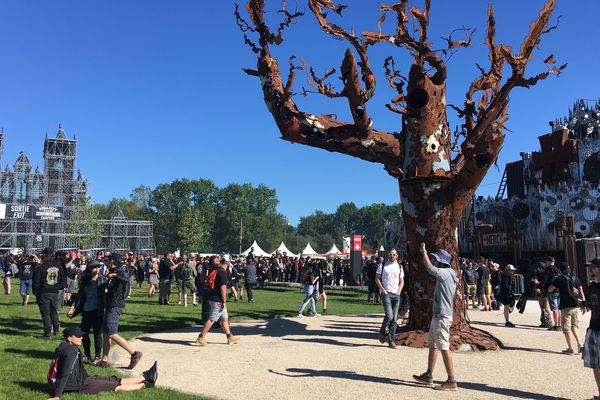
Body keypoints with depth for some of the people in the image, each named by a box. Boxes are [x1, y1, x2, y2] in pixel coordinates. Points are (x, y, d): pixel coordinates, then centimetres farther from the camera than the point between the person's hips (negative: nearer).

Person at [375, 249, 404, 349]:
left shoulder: (399, 267, 13)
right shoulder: (382, 266, 4)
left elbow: (401, 281, 18)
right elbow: (377, 278, 4)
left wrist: (399, 291, 2)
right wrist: (383, 289, -7)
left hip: (396, 295, 3)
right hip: (386, 294, -3)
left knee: (394, 318, 0)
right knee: (389, 315, -17)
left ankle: (391, 340, 7)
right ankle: (382, 332, 10)